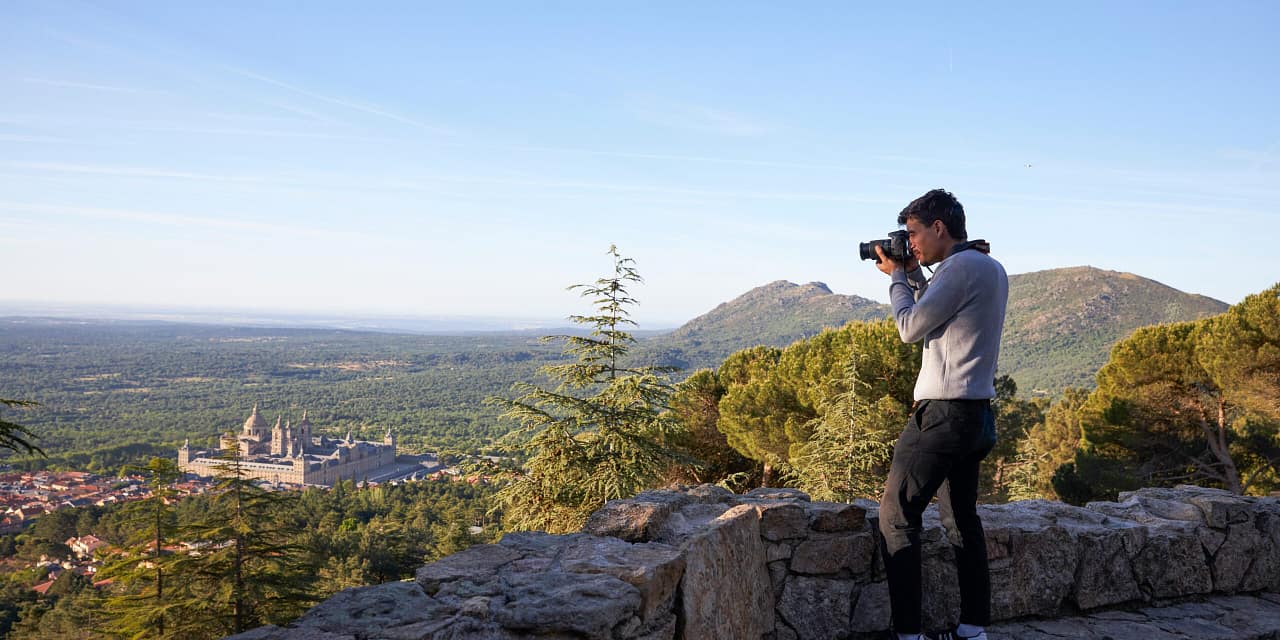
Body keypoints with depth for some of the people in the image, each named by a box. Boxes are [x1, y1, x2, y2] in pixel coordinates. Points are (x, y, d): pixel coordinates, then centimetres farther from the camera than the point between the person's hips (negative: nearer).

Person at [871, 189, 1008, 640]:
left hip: (944, 412, -10)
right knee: (962, 518, 15)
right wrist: (913, 274, 14)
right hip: (976, 413, 10)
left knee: (896, 517, -5)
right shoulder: (992, 268, 15)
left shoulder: (961, 267, -15)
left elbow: (911, 328, -12)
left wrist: (896, 276, 1)